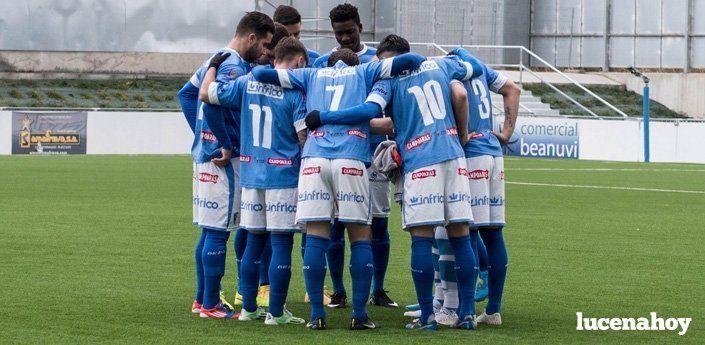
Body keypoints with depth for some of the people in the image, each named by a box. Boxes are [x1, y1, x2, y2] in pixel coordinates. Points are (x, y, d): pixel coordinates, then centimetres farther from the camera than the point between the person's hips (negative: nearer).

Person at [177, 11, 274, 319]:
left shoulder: (216, 60, 15)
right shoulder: (235, 67, -16)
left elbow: (186, 94, 23)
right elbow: (213, 104, -30)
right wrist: (226, 148, -20)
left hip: (205, 153, 10)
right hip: (223, 161, -10)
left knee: (209, 231, 15)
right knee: (218, 232, -5)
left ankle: (202, 299, 21)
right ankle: (210, 305, -1)